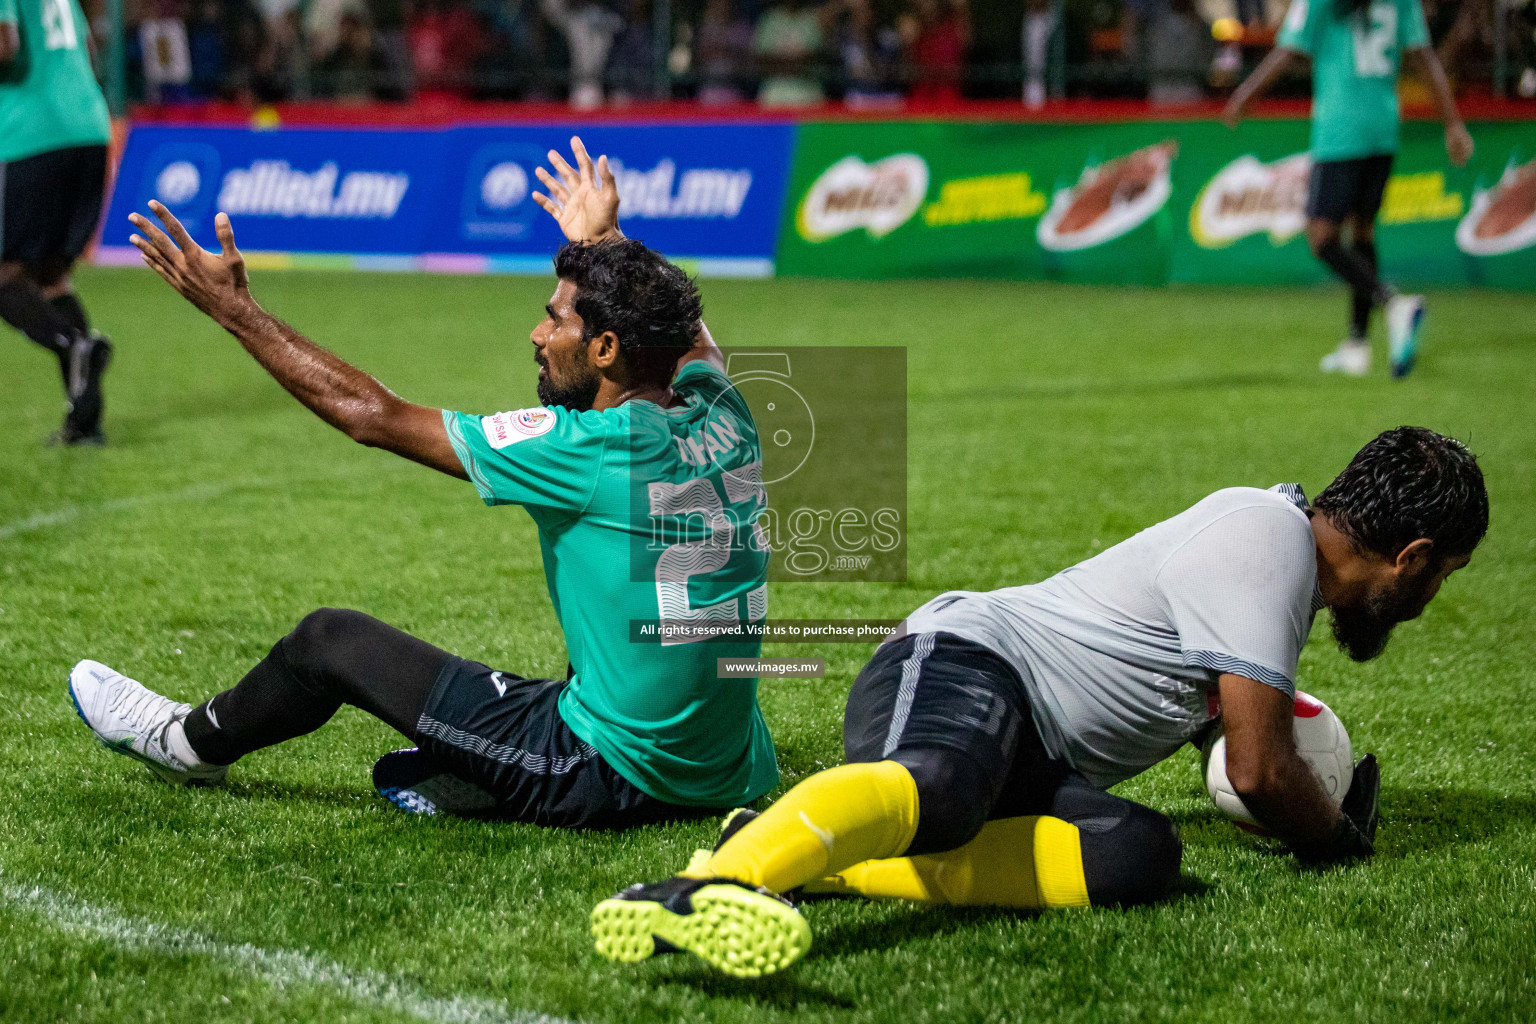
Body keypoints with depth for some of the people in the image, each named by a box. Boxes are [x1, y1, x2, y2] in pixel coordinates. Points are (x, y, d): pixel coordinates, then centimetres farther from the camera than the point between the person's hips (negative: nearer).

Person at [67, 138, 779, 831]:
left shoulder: (588, 448, -18)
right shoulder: (725, 416, -1)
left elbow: (373, 415, -9)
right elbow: (683, 332, 27)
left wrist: (234, 310, -1)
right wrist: (603, 240, 41)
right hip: (728, 777, 6)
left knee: (332, 639, 9)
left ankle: (190, 743, 34)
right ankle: (469, 778, 32)